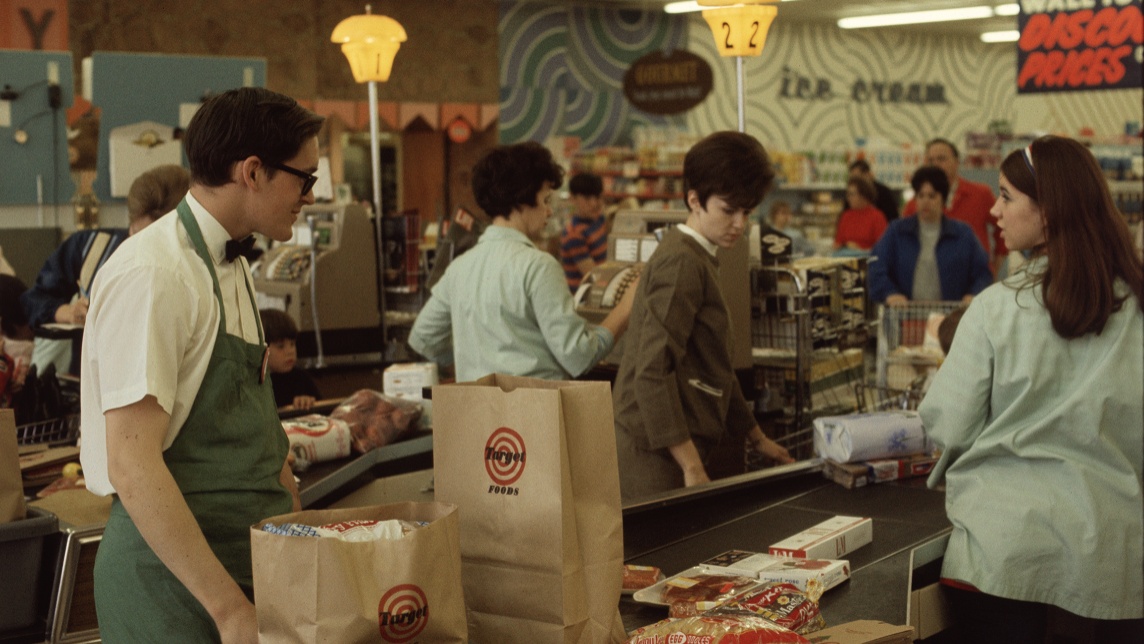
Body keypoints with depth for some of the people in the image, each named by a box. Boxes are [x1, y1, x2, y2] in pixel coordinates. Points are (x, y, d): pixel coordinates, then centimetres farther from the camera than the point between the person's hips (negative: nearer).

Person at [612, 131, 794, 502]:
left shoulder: (697, 261, 20)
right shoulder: (682, 263, -12)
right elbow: (652, 371, -20)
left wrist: (758, 439, 31)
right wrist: (691, 467, -23)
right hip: (659, 457, -10)